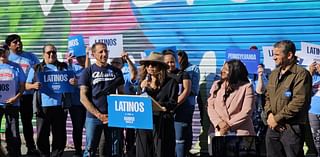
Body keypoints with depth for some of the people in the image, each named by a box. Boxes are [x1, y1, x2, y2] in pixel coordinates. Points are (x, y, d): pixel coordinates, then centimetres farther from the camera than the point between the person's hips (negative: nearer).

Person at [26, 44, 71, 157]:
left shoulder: (64, 67, 12)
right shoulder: (36, 69, 11)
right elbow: (27, 85, 11)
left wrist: (74, 82, -13)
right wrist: (34, 86, -12)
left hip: (59, 106, 0)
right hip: (42, 106, 0)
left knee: (60, 135, 3)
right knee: (42, 135, 3)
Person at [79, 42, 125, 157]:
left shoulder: (116, 71, 9)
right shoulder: (88, 72, 1)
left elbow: (121, 94, 13)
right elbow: (83, 97, -4)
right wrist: (98, 115, -13)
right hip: (93, 117, -3)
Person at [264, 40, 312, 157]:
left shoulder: (301, 74, -11)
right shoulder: (274, 74, 15)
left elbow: (299, 102, -18)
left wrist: (277, 118, -14)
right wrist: (270, 114, -1)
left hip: (292, 128, -7)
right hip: (273, 127, 7)